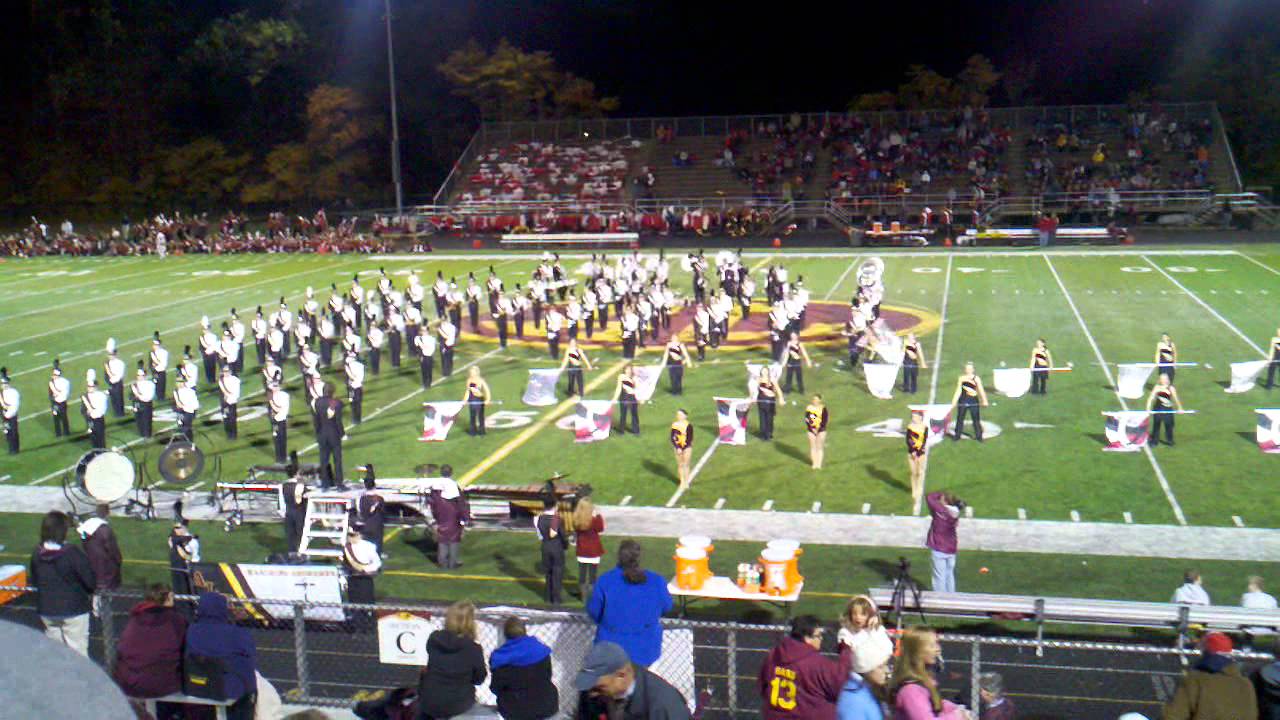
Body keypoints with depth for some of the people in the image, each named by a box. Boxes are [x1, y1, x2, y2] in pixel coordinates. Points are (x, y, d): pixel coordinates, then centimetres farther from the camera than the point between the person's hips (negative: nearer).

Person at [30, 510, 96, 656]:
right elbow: (91, 581, -18)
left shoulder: (37, 554, -3)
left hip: (46, 610, 6)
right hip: (73, 609, -6)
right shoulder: (73, 553, -22)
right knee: (77, 650, 4)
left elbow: (33, 581, 10)